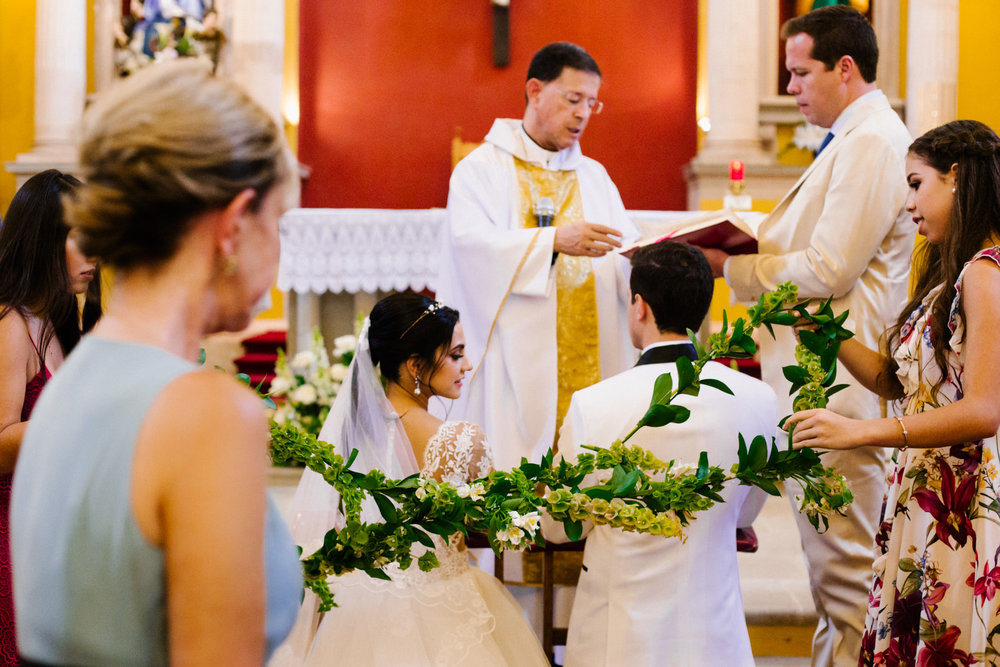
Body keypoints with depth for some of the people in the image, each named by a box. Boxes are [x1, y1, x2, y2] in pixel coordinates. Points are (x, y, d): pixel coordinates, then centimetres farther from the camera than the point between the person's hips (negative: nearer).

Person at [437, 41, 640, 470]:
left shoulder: (594, 177, 20)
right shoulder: (482, 169, 4)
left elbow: (627, 258, 9)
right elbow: (471, 242, -14)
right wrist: (555, 240, -27)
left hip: (588, 366, 4)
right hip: (513, 366, -4)